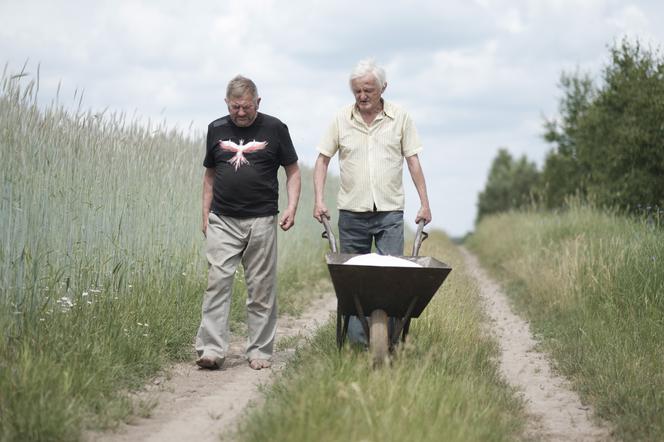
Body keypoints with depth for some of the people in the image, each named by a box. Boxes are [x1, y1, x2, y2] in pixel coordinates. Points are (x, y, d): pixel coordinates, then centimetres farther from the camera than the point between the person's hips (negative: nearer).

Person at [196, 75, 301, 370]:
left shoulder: (274, 129, 2)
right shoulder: (216, 130, 9)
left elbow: (292, 171, 7)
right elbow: (209, 175, 16)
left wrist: (292, 207, -6)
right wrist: (205, 215, 9)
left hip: (261, 221, -1)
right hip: (222, 221, 1)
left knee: (261, 289, 3)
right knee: (217, 282, -8)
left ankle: (259, 351, 10)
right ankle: (211, 350, -10)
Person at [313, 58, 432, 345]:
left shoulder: (400, 118, 3)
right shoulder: (341, 119, 3)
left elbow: (412, 160, 6)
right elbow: (322, 160, 7)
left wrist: (424, 203, 2)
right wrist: (319, 200, -3)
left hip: (390, 213, -1)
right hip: (352, 212, 1)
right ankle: (357, 341, 10)